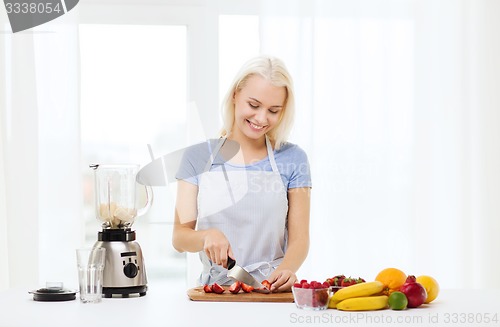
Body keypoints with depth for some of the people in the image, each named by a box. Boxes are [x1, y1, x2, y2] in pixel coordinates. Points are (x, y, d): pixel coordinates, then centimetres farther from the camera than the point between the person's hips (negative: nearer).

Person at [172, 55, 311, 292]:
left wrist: (287, 269, -18)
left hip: (273, 291, 0)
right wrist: (207, 236, -17)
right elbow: (179, 237, 5)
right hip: (214, 291, 1)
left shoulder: (293, 158, 5)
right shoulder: (197, 157, 7)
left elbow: (298, 238, 3)